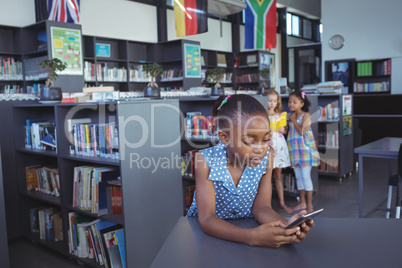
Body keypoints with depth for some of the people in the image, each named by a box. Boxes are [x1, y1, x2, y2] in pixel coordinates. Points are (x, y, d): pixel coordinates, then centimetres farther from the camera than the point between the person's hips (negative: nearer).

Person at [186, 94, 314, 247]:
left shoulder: (266, 157, -9)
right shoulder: (206, 160, -20)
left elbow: (261, 207, -7)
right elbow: (206, 219, -25)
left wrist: (285, 225, -29)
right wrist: (252, 237, -39)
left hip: (246, 227, 4)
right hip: (210, 231, -3)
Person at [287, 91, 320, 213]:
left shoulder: (305, 115, -9)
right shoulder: (291, 116, 11)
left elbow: (302, 131, -19)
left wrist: (294, 120, -12)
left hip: (304, 149, -7)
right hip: (294, 150, 7)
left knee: (306, 177, -5)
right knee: (298, 177, 12)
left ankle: (309, 204, 5)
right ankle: (302, 202, 24)